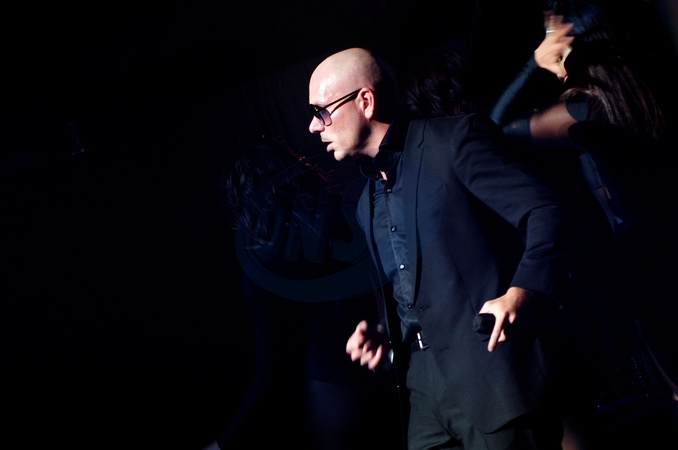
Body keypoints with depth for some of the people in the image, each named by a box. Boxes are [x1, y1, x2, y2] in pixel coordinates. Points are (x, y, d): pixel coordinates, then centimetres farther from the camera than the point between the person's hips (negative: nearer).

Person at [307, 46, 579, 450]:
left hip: (497, 378, -7)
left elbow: (547, 213, -12)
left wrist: (521, 293, -27)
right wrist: (383, 335, 8)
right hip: (425, 389, 7)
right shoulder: (365, 198, 19)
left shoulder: (455, 139, -5)